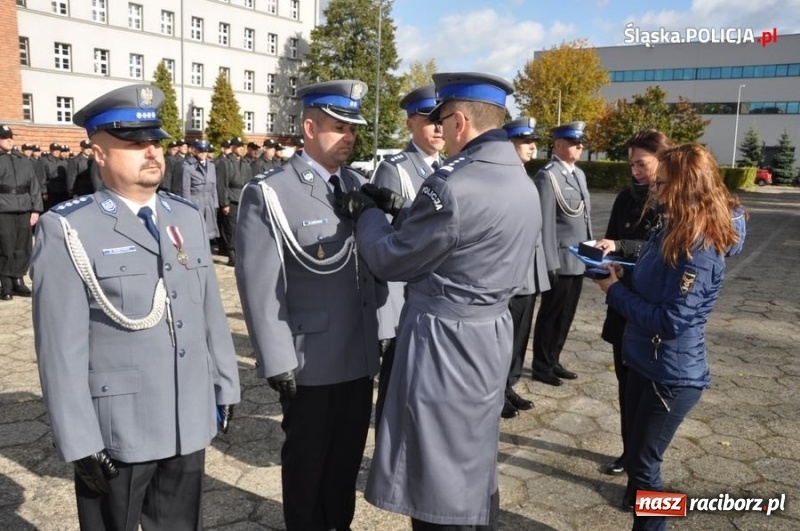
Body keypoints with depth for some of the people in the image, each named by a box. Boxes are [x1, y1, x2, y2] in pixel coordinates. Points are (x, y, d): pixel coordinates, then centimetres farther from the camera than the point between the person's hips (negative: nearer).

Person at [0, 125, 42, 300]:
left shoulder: (24, 161, 15)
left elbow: (34, 186, 13)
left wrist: (36, 209, 4)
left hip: (24, 212, 3)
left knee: (23, 249, 6)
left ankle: (18, 281, 18)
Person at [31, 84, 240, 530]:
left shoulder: (188, 217, 6)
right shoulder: (68, 230, -10)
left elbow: (212, 310, 8)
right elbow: (61, 346, -12)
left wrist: (226, 387, 9)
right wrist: (80, 441, -12)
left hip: (190, 423, 5)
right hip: (116, 432, -4)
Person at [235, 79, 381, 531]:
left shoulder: (359, 186, 7)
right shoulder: (268, 194, -11)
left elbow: (374, 262, 10)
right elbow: (260, 286, -13)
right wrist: (278, 361, -13)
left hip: (361, 354, 6)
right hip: (310, 360, -5)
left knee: (349, 452, 21)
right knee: (308, 458, 16)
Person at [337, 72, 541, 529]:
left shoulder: (453, 185, -23)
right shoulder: (522, 182, 7)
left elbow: (391, 260, -12)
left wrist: (366, 213, 5)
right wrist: (400, 211, 11)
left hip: (445, 344, -9)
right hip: (490, 335, 9)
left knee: (440, 488, 8)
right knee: (475, 471, 24)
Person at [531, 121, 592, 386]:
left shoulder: (579, 174, 13)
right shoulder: (547, 176, -13)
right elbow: (545, 223, -18)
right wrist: (550, 264, -19)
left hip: (579, 260, 8)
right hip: (560, 261, -8)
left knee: (566, 315, 15)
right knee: (551, 315, 5)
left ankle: (553, 361, 29)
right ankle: (541, 366, 19)